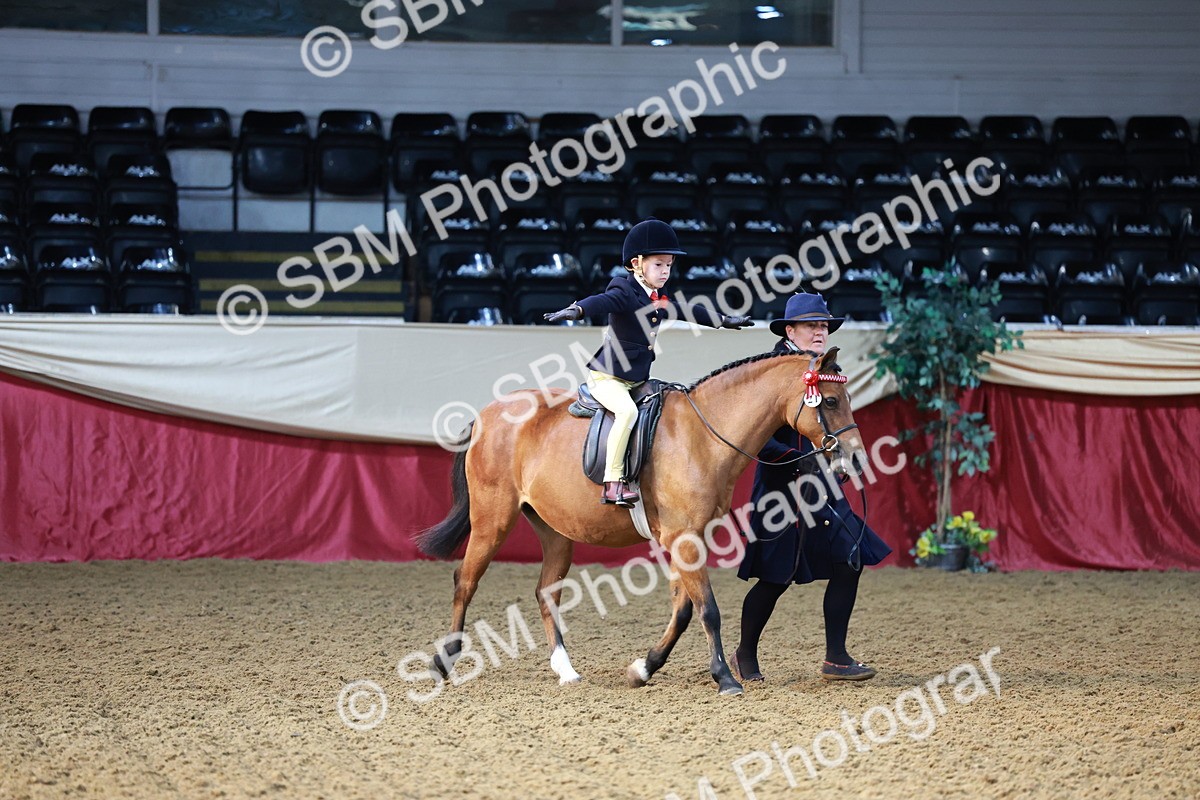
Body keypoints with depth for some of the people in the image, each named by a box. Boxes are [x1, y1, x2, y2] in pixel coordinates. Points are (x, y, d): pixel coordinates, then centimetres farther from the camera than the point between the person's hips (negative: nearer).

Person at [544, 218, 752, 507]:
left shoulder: (660, 301, 13)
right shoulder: (625, 292, -13)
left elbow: (688, 311, 30)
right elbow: (602, 301, -33)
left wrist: (723, 320, 43)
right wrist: (576, 310, -54)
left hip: (637, 380, 9)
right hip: (606, 377, -9)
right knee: (627, 410, -32)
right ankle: (613, 483, -32)